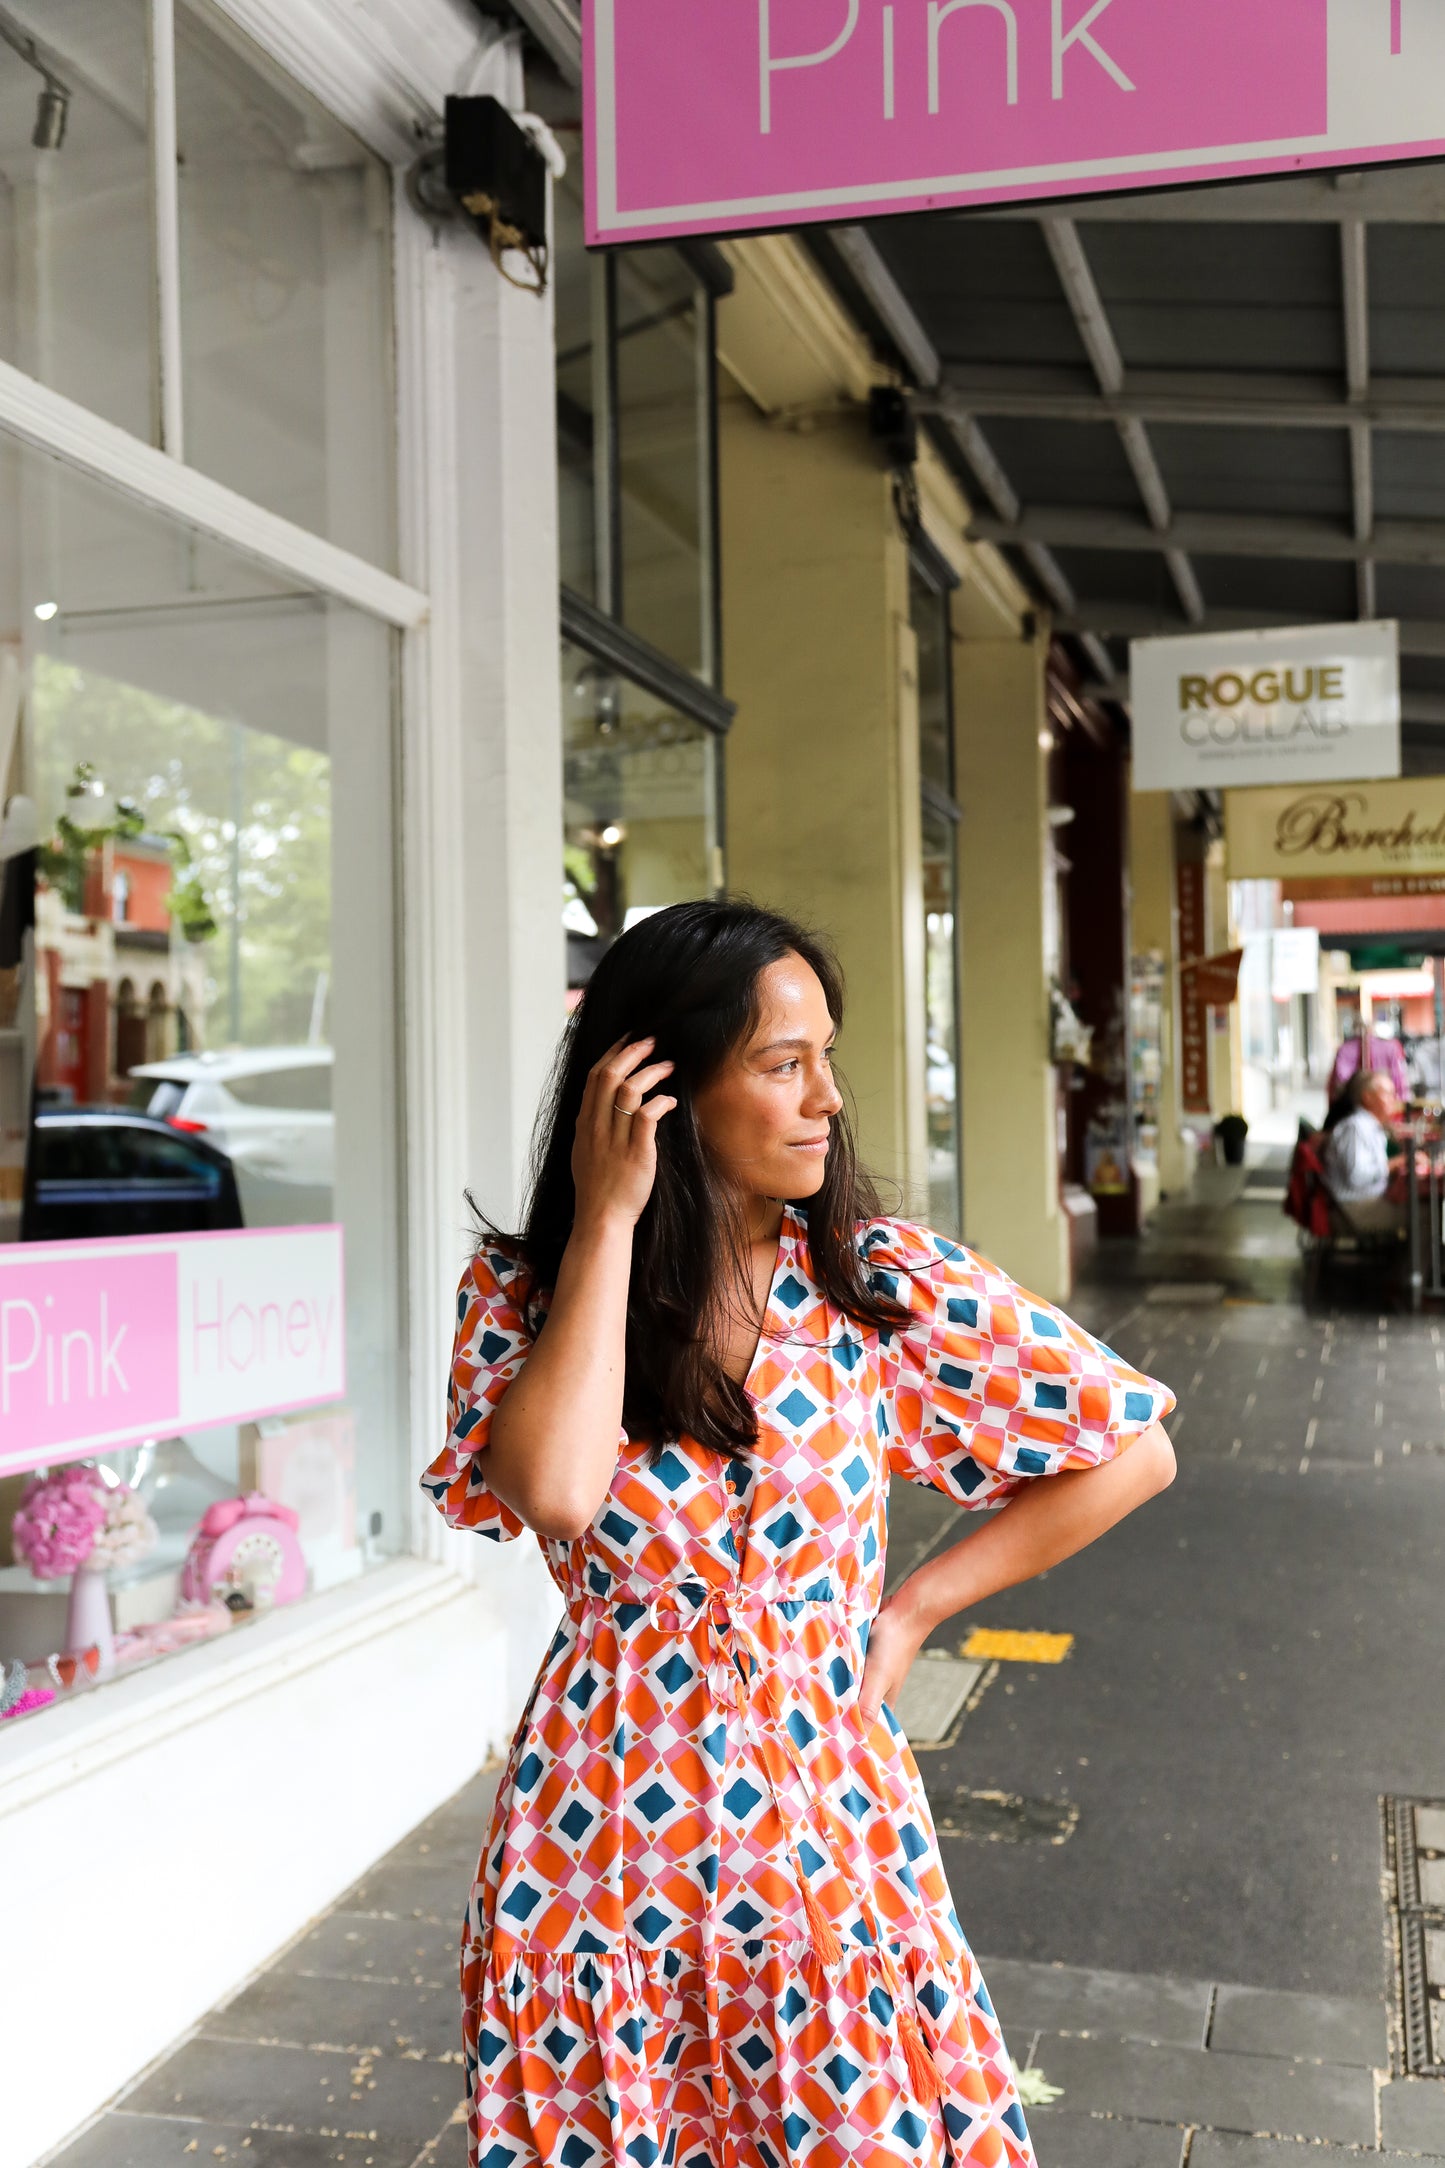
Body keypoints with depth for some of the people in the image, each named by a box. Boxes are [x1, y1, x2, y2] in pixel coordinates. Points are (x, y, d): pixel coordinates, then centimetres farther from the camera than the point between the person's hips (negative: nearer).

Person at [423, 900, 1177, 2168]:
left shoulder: (881, 1281, -7)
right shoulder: (522, 1295, -6)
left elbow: (1130, 1452, -1)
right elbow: (556, 1494, -27)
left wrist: (914, 1609, -2)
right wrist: (607, 1222, -20)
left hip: (827, 1822, 1)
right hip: (604, 1840, 0)